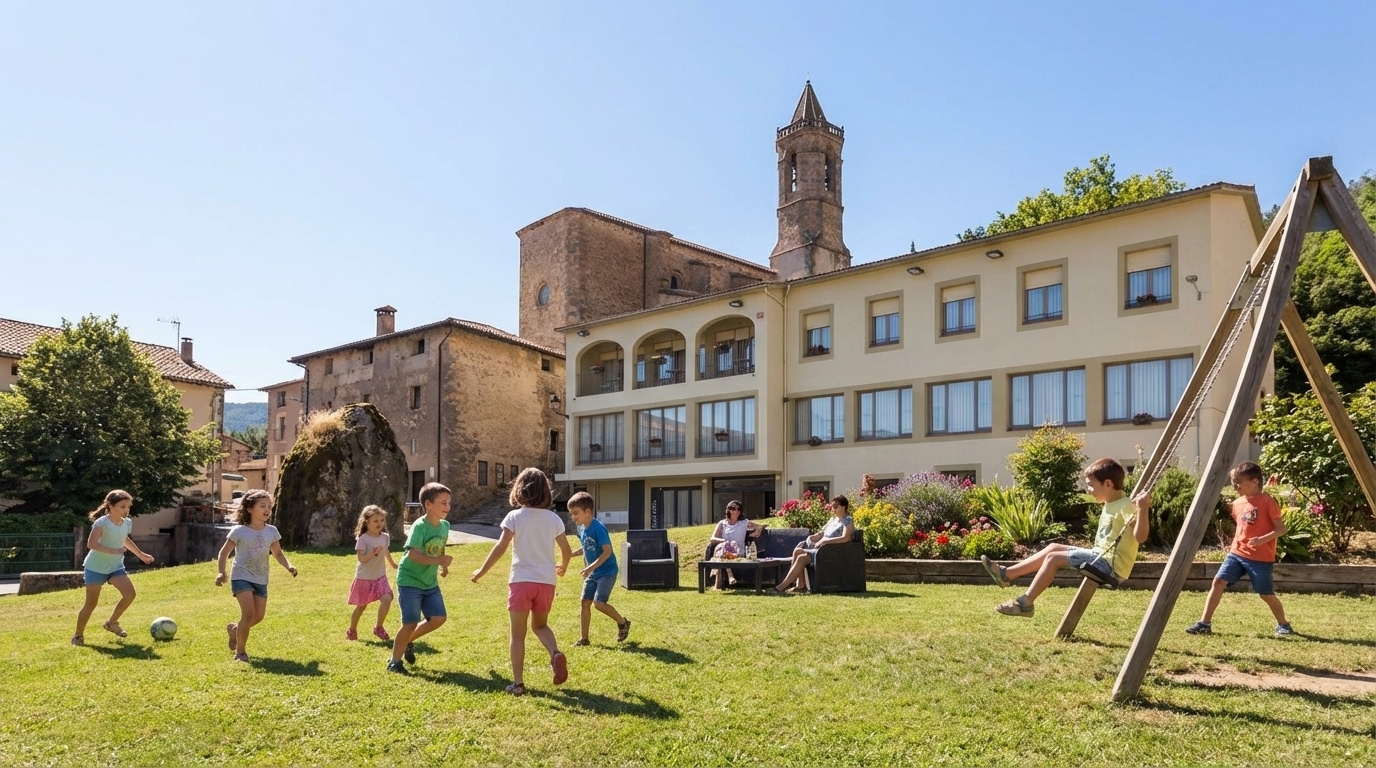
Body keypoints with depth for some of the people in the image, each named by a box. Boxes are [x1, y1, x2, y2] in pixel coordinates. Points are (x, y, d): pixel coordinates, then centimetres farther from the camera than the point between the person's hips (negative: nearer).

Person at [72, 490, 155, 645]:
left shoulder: (127, 523, 2)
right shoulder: (102, 523, -20)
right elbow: (91, 544, -29)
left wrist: (141, 554, 25)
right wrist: (112, 551, -37)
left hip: (115, 566, 5)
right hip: (96, 567, -5)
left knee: (130, 594, -12)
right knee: (91, 604, 0)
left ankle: (112, 623, 9)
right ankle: (78, 635, 20)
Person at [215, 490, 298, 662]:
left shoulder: (272, 531, 3)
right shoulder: (239, 531, -9)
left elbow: (278, 553, 12)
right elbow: (224, 553, -3)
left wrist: (289, 566, -5)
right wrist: (221, 572, -18)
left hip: (261, 580, 5)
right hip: (242, 577, -5)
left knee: (259, 616, 6)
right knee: (249, 613, -18)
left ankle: (234, 628, 39)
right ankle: (240, 652, 0)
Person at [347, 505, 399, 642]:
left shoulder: (385, 537, 0)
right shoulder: (363, 539, -16)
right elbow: (361, 559, -24)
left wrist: (393, 564, 34)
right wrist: (373, 553, -40)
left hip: (380, 576, 4)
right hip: (364, 578, -4)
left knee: (387, 599, -18)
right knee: (361, 606, 9)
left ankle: (379, 628, -2)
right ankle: (352, 631, 32)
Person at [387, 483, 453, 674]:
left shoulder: (445, 526, 2)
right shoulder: (419, 526, -21)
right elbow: (413, 554, -29)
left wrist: (443, 566, 2)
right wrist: (438, 560, -37)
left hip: (430, 582, 7)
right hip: (410, 581, -7)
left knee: (439, 618, 3)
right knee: (411, 623, -6)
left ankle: (408, 641, 26)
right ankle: (394, 662, 12)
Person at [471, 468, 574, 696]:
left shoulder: (514, 516, -4)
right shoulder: (554, 518, 6)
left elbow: (501, 547, -12)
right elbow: (567, 551, 12)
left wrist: (481, 570, -1)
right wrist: (563, 567, 33)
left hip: (521, 581, -3)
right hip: (546, 581, 3)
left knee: (518, 633, 8)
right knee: (540, 625, 22)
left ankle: (517, 683, 7)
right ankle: (556, 654, -6)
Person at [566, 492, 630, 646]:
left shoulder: (598, 528, -22)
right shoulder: (581, 528, 3)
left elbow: (607, 551, -26)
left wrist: (591, 567, -30)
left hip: (607, 571, -8)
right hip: (592, 572, 8)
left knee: (599, 602, -15)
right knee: (585, 602, 4)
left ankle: (623, 622, 8)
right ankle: (584, 638, 14)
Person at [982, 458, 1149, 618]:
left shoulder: (1126, 507, -16)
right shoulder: (1111, 504, 13)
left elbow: (1140, 537, -29)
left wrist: (1143, 509, -40)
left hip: (1110, 565, -10)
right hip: (1101, 557, 10)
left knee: (1054, 557, -15)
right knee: (1054, 548, 11)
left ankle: (1026, 602, -11)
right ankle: (1007, 574, 9)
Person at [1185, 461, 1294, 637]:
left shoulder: (1267, 502, -10)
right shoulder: (1238, 503, 9)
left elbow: (1281, 529, -13)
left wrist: (1263, 539, -26)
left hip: (1260, 558, -6)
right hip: (1237, 553, 6)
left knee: (1266, 594, 4)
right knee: (1218, 581, -8)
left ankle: (1283, 624, 32)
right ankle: (1204, 623, -8)